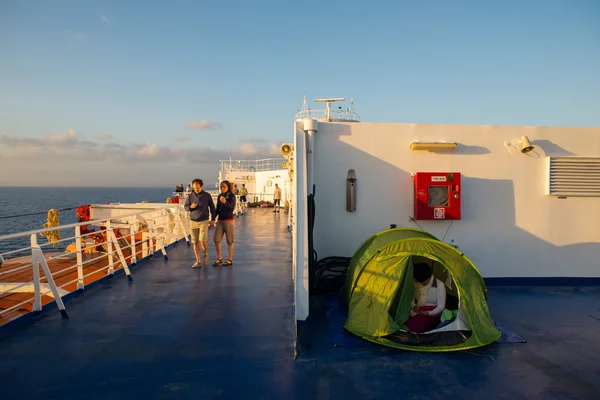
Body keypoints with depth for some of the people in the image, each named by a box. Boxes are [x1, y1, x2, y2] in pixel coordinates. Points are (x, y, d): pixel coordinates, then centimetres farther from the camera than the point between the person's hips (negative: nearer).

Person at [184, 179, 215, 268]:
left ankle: (206, 254, 17)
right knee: (195, 242, 3)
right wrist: (191, 207, -13)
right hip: (193, 221, 2)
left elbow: (212, 207, 8)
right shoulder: (190, 196, 3)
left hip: (204, 221, -2)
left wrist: (212, 219, 7)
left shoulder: (207, 196, -1)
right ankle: (198, 261, 11)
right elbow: (185, 207, 9)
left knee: (203, 240, -13)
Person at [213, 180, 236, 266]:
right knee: (216, 240, 3)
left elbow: (232, 208, -18)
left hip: (229, 220, -5)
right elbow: (217, 209, 16)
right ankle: (219, 259, 17)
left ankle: (230, 260, 14)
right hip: (220, 220, 6)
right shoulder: (219, 196, 9)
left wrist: (225, 202, -34)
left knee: (229, 241, 3)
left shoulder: (232, 196, -7)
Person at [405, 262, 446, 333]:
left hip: (433, 313, -5)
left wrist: (429, 313, -26)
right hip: (419, 312, 5)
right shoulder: (416, 284, 1)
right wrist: (414, 306, -10)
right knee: (407, 324, -27)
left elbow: (441, 306, -10)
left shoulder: (439, 285, -11)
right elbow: (412, 299, 13)